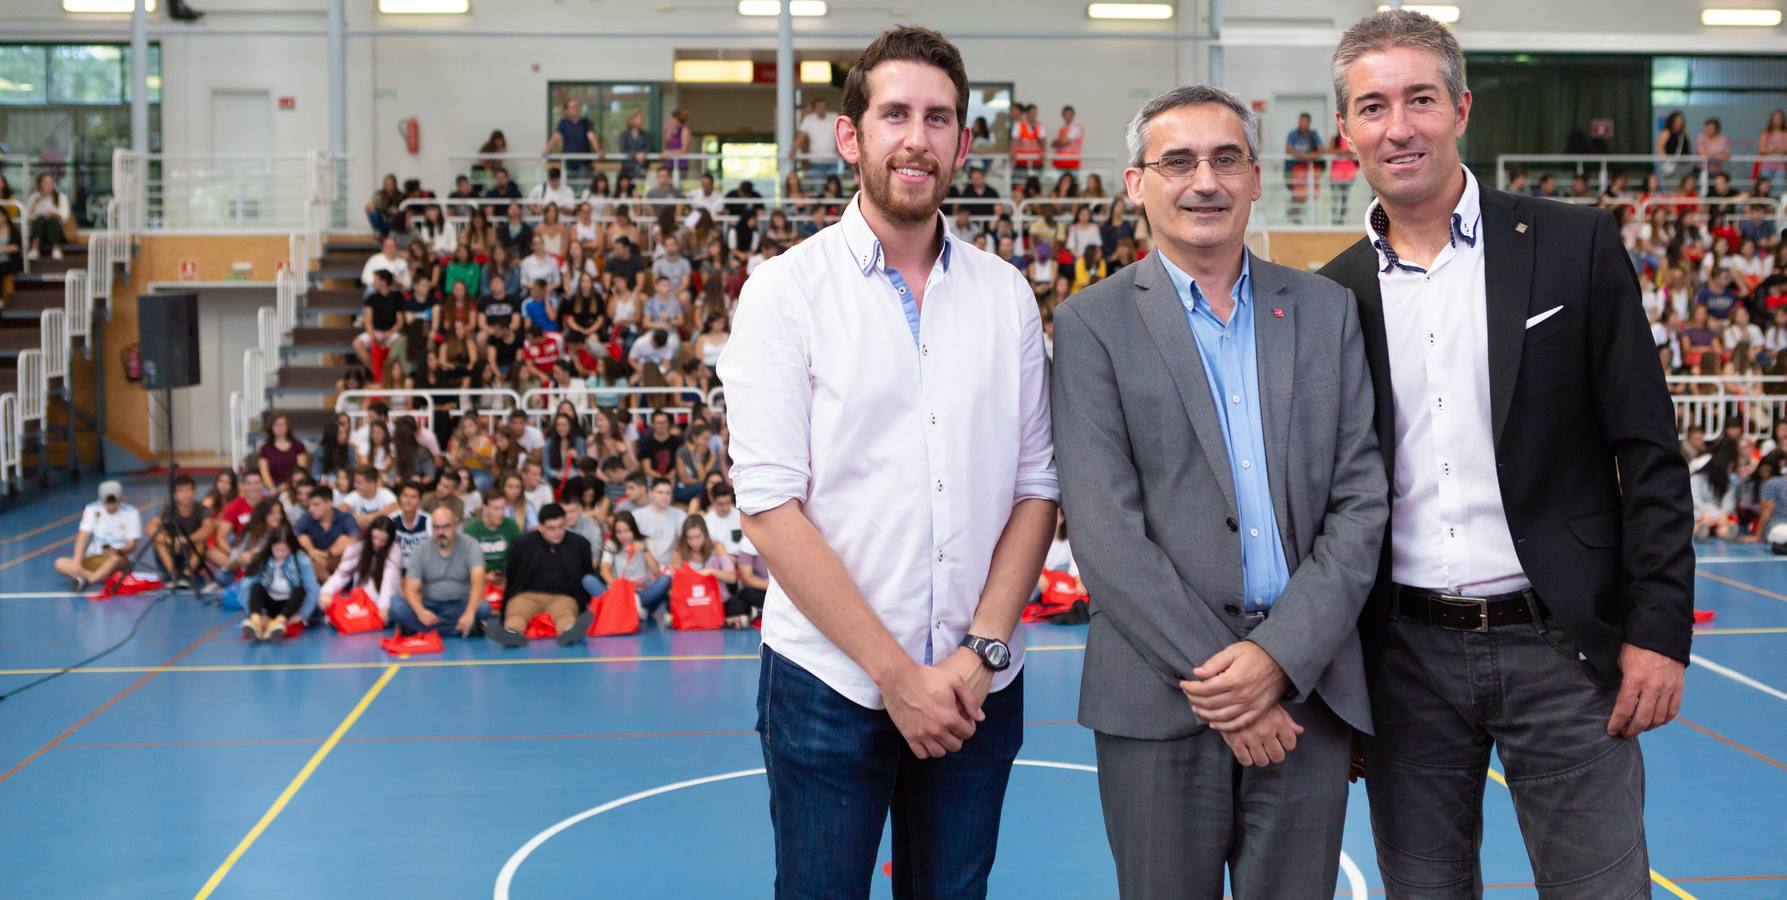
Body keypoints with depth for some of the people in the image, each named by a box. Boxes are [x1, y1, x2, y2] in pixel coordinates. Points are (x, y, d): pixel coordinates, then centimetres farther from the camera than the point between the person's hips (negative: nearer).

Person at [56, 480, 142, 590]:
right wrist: (76, 563, -23)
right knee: (60, 562, -22)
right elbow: (82, 536, -8)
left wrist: (117, 551, -30)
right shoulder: (92, 509, 1)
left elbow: (132, 545, -7)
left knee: (116, 559, -39)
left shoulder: (131, 513, -3)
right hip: (92, 559, 3)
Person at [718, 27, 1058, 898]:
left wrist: (983, 650, -8)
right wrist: (896, 674, -12)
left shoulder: (1006, 295, 5)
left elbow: (1036, 489, 5)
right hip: (832, 685, -3)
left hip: (977, 689, 3)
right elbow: (770, 508, -10)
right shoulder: (787, 290, -5)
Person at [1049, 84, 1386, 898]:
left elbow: (1360, 501, 4)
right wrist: (1213, 678, -12)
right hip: (1160, 701, -2)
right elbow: (1105, 530, -8)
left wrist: (1280, 657, -9)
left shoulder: (1325, 311, 9)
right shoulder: (1093, 324, 0)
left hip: (1307, 688, 3)